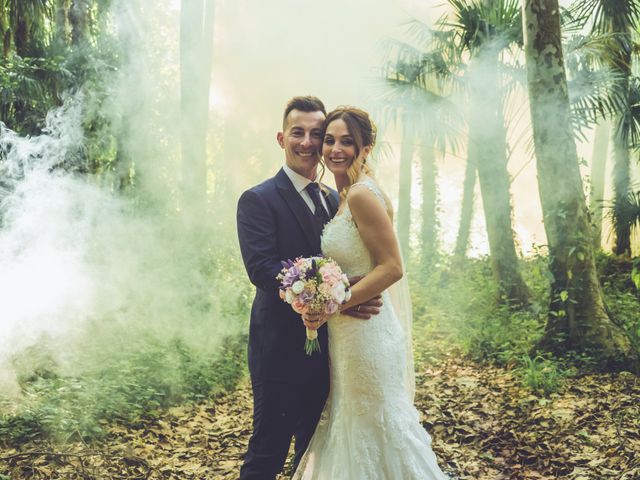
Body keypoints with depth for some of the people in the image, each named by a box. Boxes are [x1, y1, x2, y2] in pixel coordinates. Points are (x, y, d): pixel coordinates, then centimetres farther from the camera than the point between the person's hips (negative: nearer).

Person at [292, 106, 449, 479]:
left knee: (376, 428, 4)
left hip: (366, 332, -9)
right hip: (347, 333, 9)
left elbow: (391, 267, -22)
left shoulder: (362, 194, -17)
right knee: (353, 425, 19)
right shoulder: (343, 197, 11)